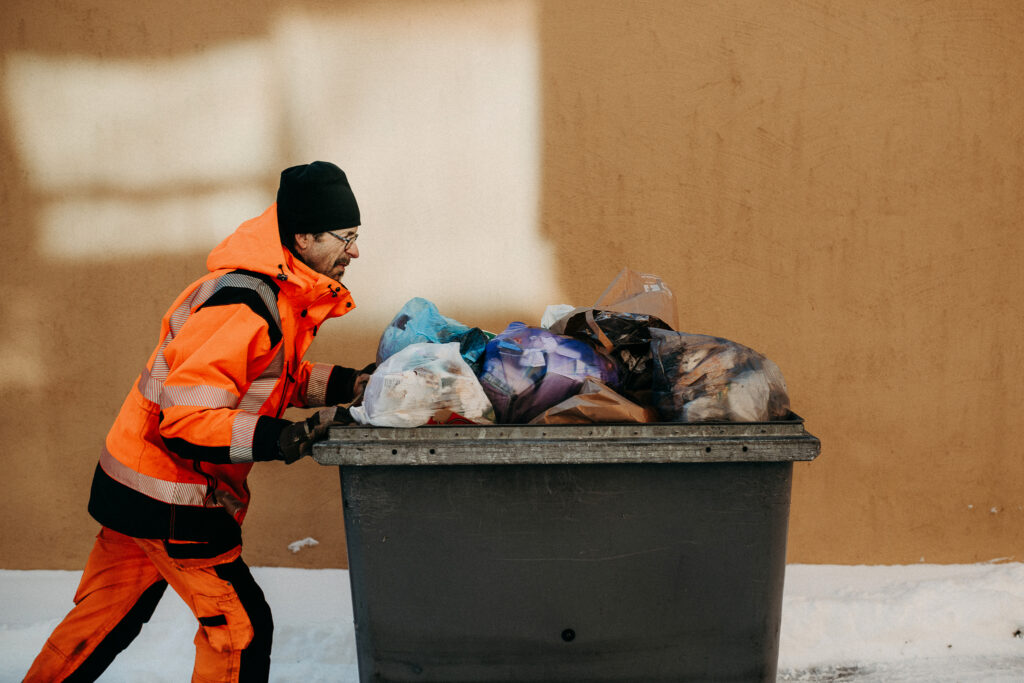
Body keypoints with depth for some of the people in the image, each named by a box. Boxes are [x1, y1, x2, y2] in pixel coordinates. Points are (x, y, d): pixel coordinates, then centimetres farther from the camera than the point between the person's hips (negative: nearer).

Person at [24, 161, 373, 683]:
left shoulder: (278, 293, 6)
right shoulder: (243, 306, -26)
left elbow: (274, 378, 15)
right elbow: (185, 418, -30)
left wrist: (348, 383, 1)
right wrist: (280, 438, -38)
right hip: (169, 498, -10)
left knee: (104, 617, 21)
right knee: (240, 628, 2)